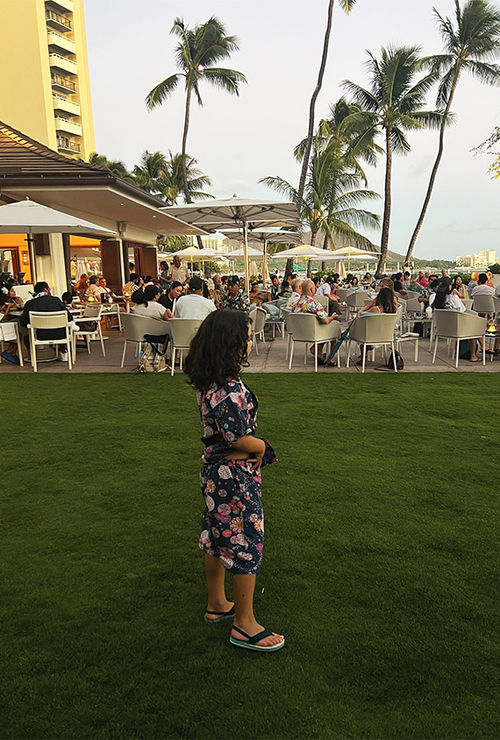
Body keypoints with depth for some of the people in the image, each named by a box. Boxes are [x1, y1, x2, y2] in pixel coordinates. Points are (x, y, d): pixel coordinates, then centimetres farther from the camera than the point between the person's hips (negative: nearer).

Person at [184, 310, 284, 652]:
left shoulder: (209, 383, 2)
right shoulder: (229, 390, -28)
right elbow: (240, 440, -27)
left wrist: (256, 446, 0)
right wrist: (263, 446, -7)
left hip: (216, 470, 10)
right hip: (236, 476, -9)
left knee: (219, 539, 22)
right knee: (246, 544, 6)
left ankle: (217, 604, 42)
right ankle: (244, 626, 23)